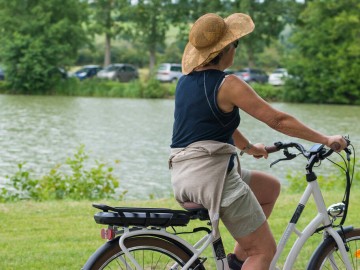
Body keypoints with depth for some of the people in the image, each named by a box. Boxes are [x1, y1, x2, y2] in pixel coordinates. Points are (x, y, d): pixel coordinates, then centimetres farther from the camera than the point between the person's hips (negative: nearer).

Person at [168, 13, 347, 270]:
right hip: (212, 174, -9)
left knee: (271, 188, 26)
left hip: (183, 175, 9)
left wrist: (249, 147, 39)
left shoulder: (186, 80, 12)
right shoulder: (228, 84, -12)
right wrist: (326, 140, -2)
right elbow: (278, 120, -11)